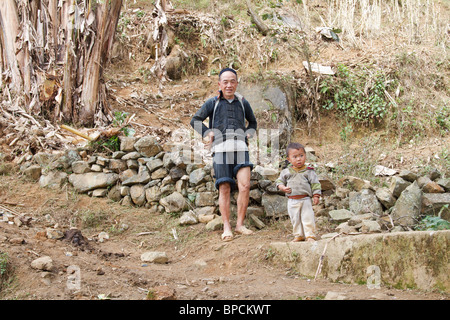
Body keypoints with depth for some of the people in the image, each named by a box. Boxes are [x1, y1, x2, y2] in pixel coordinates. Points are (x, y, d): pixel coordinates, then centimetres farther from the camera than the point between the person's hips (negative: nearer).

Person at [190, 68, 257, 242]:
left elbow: (253, 122, 33)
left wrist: (248, 134, 13)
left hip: (240, 148, 2)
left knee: (244, 185, -13)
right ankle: (226, 227, 2)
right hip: (221, 148, -2)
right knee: (224, 188, -5)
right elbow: (195, 120, 14)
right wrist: (208, 133, 0)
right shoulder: (212, 103, 12)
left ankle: (240, 224, -3)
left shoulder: (242, 103, 19)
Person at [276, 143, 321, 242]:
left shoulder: (309, 171, -3)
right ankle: (298, 235, 22)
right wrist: (283, 188, -8)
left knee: (307, 218, -5)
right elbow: (279, 181, 11)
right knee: (295, 219, 10)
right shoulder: (286, 172, 4)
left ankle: (310, 235, 3)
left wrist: (316, 196, -7)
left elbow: (315, 184, 0)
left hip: (305, 199, -3)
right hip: (292, 201, 3)